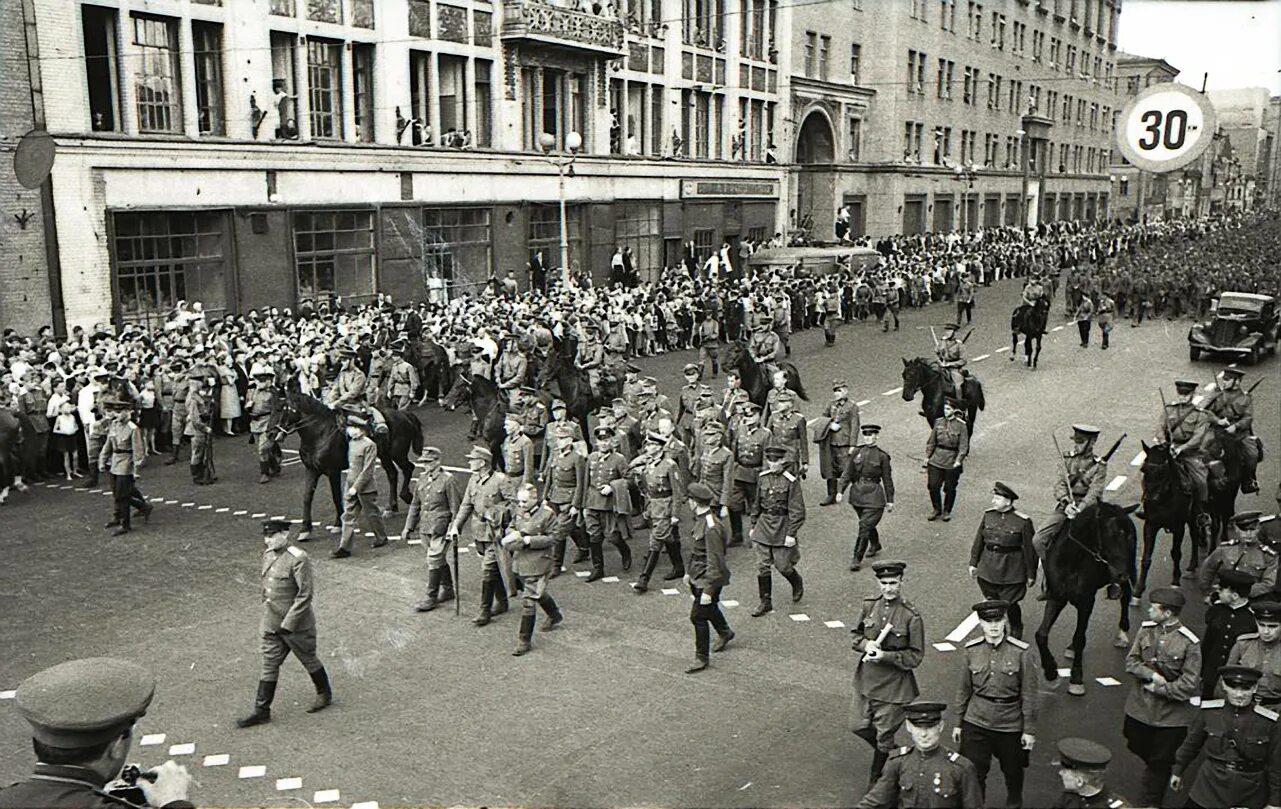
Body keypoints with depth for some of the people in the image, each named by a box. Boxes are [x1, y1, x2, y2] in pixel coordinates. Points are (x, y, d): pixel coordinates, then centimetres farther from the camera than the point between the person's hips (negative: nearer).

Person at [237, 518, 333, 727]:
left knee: (309, 660, 12)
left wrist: (288, 623, -21)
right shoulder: (267, 555, 3)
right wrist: (266, 616, 15)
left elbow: (305, 594, -22)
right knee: (269, 665, 9)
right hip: (271, 625, 7)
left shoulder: (298, 559, -21)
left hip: (296, 625, -7)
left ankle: (324, 694, 33)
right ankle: (261, 711, 15)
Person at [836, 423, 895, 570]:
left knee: (864, 526, -10)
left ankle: (857, 559, -2)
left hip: (873, 496, -4)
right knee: (868, 524, 21)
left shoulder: (882, 456, -6)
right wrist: (840, 491, -7)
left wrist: (890, 500, 3)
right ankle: (875, 545, 47)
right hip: (857, 494, 4)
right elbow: (847, 473, 3)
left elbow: (887, 479, 1)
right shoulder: (856, 452, 2)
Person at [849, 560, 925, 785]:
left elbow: (915, 657, -11)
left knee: (884, 736, 7)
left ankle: (876, 780, 29)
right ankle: (892, 753, 41)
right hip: (865, 680, 5)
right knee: (858, 726, 14)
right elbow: (855, 635, 9)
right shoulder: (869, 605, -3)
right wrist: (865, 644, -13)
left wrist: (886, 656, -24)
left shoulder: (911, 616, -16)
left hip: (894, 685, -5)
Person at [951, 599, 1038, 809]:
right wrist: (958, 723, 8)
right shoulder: (971, 650, -5)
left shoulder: (1021, 652, -12)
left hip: (1010, 724, -1)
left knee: (1013, 772, 19)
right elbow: (964, 690, 4)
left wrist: (1029, 730, -5)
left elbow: (1029, 695, -7)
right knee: (974, 774, 2)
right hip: (976, 722, 1)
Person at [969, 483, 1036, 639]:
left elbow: (1030, 549, -8)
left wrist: (1031, 574, -4)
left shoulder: (1023, 522, -13)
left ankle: (1016, 633, 31)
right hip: (988, 569, 4)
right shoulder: (988, 515, -1)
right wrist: (973, 563, 9)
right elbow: (978, 541, 8)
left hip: (1011, 572, -4)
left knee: (1010, 605, 5)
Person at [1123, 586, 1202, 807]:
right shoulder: (1146, 629, -3)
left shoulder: (1189, 643, -17)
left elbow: (1190, 685, -15)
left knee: (1159, 763, 8)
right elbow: (1130, 662, -2)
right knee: (1138, 748, 19)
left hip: (1171, 714, -4)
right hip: (1139, 708, 4)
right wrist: (1151, 675, -17)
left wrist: (1159, 688, -14)